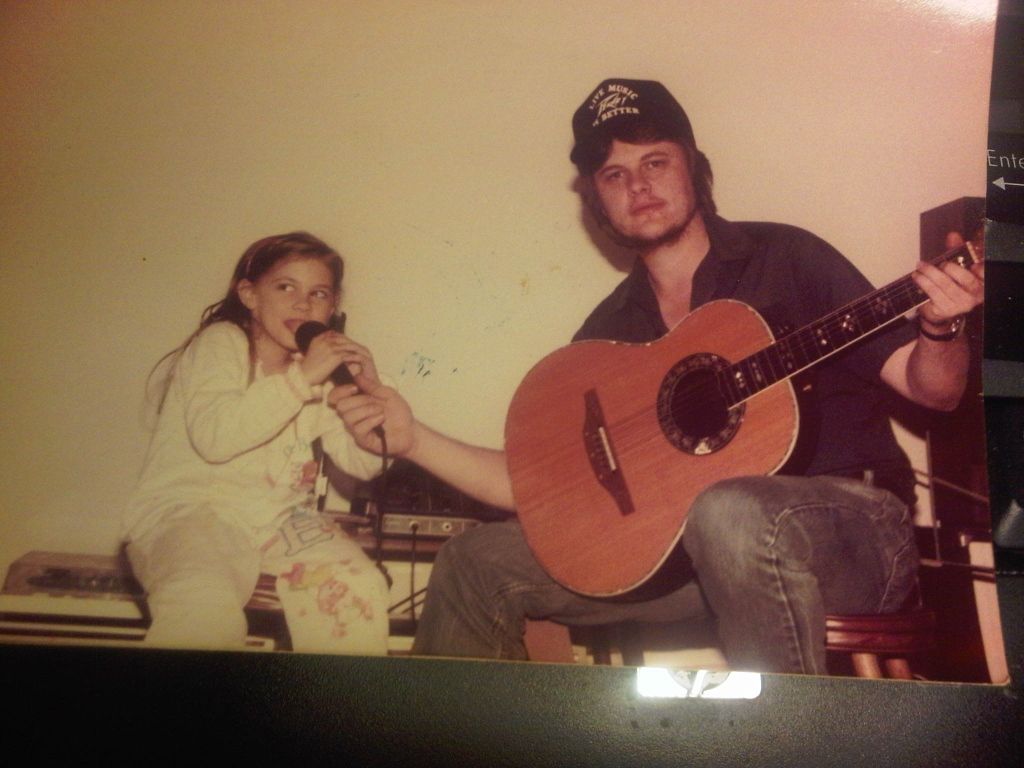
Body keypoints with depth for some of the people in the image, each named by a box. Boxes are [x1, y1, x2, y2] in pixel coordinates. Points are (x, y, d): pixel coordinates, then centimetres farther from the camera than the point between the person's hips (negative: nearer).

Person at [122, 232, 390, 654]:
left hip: (278, 520, 6)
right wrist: (301, 377, -22)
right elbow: (213, 436, -21)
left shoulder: (318, 369, 18)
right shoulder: (221, 343, -2)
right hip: (188, 510, -6)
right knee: (207, 605, -36)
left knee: (359, 587, -16)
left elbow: (363, 464, 12)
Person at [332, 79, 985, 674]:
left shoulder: (782, 257, 1)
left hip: (853, 523, -4)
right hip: (686, 535, 4)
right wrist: (412, 439, -2)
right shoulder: (610, 330, 11)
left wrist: (940, 328, -24)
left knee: (729, 512, -38)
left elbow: (931, 389, -1)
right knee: (477, 564, -3)